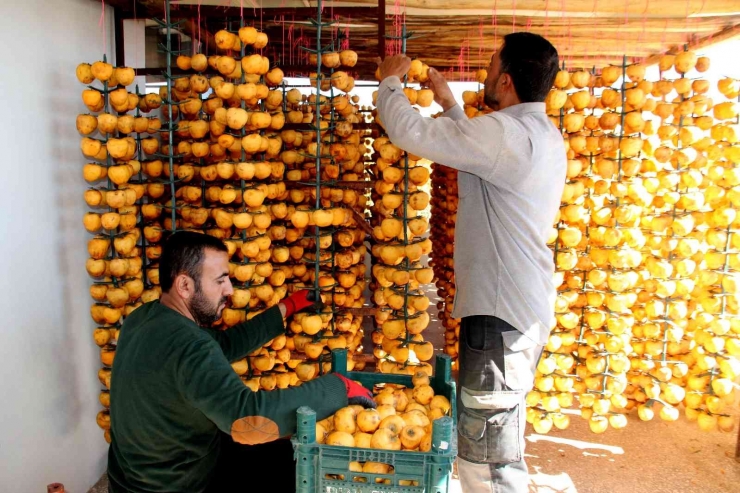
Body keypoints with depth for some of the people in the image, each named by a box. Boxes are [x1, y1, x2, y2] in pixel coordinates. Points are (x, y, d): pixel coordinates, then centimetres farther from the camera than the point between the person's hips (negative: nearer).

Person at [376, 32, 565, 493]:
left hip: (500, 314, -10)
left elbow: (408, 130, -17)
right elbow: (475, 148, 28)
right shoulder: (544, 135, 12)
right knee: (502, 440, 25)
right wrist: (449, 102, 28)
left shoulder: (506, 132, -19)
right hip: (528, 308, 10)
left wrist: (391, 80, 2)